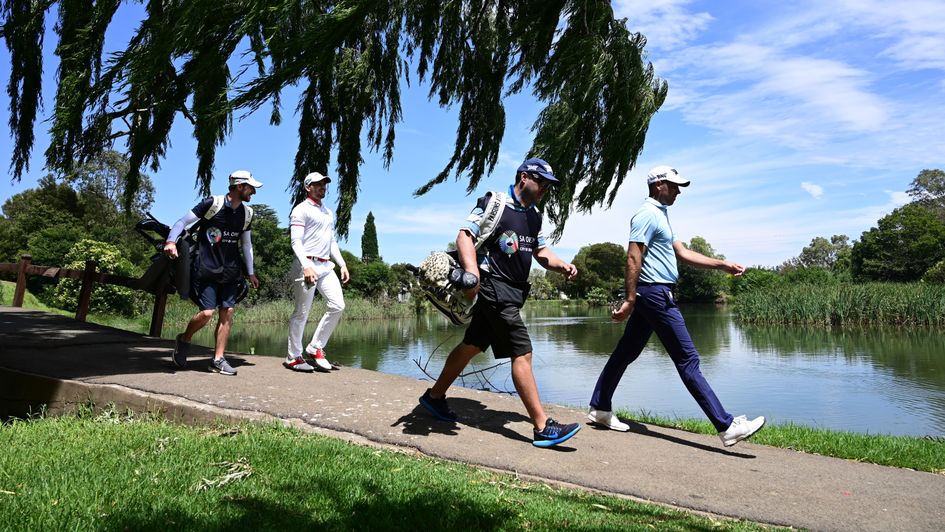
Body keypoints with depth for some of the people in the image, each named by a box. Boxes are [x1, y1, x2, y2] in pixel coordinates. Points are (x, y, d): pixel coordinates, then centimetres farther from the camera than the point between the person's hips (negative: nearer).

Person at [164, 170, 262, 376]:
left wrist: (250, 273, 19)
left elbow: (247, 244, 19)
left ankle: (218, 360, 7)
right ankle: (184, 340, 19)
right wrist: (171, 241, -22)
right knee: (207, 312, -11)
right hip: (206, 268, -5)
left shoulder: (246, 213, 9)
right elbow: (183, 221, -4)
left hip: (230, 271, 5)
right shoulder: (212, 204, -8)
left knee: (227, 312, -1)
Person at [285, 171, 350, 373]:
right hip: (306, 265, -8)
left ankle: (315, 348, 9)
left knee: (338, 306, -3)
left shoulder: (329, 212, 23)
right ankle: (293, 357, 8)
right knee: (302, 312, -4)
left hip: (325, 266, 8)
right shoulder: (301, 210, -3)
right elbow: (296, 241, -12)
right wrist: (306, 266, -25)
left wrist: (342, 264, 15)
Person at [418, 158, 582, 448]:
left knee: (472, 345, 17)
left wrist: (562, 265, 1)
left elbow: (541, 251, 21)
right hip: (494, 286, -9)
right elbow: (465, 235, -16)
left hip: (514, 291, 9)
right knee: (522, 352, -11)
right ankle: (543, 427, -7)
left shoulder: (534, 216, 16)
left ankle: (435, 396, 33)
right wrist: (472, 270, -32)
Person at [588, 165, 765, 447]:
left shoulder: (660, 216, 21)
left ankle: (599, 409, 20)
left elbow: (683, 253, 19)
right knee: (688, 360, -9)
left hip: (652, 296, 11)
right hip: (655, 293, -11)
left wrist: (722, 264, 11)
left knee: (625, 353, 12)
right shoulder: (647, 214, -11)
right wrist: (630, 299, -22)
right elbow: (633, 258, -18)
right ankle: (726, 426, -4)